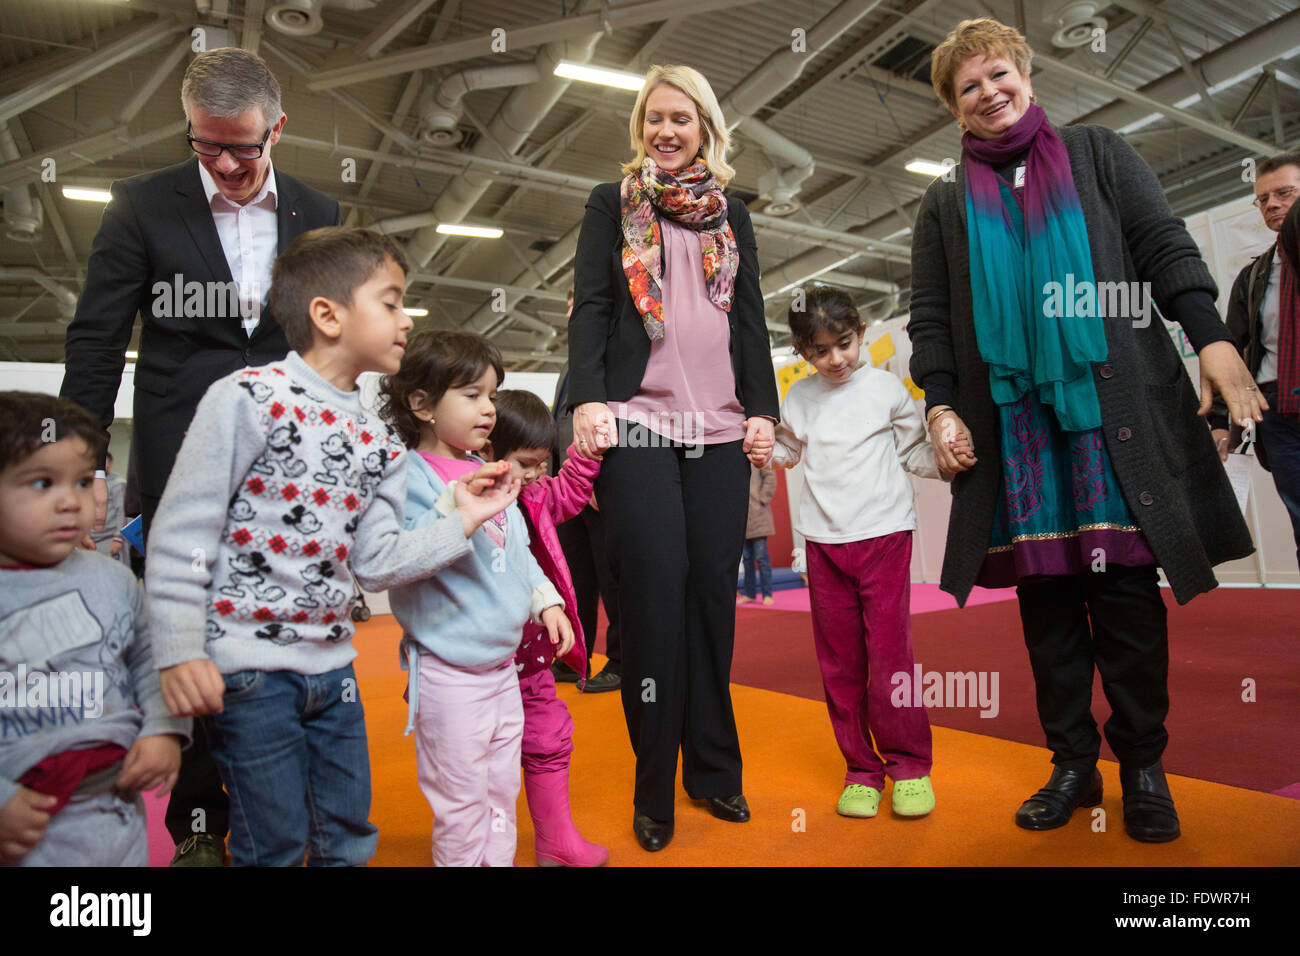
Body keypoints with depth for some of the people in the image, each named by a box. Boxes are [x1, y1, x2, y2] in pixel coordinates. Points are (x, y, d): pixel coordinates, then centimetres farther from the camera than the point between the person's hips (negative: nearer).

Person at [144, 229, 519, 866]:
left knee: (349, 838, 17)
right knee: (276, 847, 5)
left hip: (332, 665, 7)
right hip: (248, 668, -6)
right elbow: (181, 531, -12)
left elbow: (376, 563, 4)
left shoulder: (379, 442, 7)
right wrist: (181, 652, -14)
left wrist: (461, 522, -4)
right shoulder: (249, 397, -12)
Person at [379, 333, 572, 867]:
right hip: (449, 673, -7)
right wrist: (457, 508, -35)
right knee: (462, 803, 6)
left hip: (504, 664, 8)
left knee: (502, 790, 20)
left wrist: (546, 601, 11)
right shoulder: (409, 476, -14)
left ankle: (500, 859, 36)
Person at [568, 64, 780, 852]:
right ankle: (655, 791, 7)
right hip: (636, 425, -2)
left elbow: (751, 319, 16)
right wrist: (588, 398, -13)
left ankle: (714, 769, 17)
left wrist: (763, 409, 4)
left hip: (721, 431, 3)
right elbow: (590, 307, 2)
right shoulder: (611, 205, 13)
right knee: (655, 591, -6)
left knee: (713, 589, 2)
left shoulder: (732, 214, 20)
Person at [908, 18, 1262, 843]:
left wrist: (1212, 340, -6)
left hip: (1113, 407, -1)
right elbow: (931, 318, 11)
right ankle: (1073, 763, 13)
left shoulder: (1096, 155, 15)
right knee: (1044, 590, 2)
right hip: (1009, 420, 1)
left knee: (1124, 582, -3)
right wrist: (939, 406, -1)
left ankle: (1143, 766, 11)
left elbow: (1166, 247, 7)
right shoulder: (947, 204, 17)